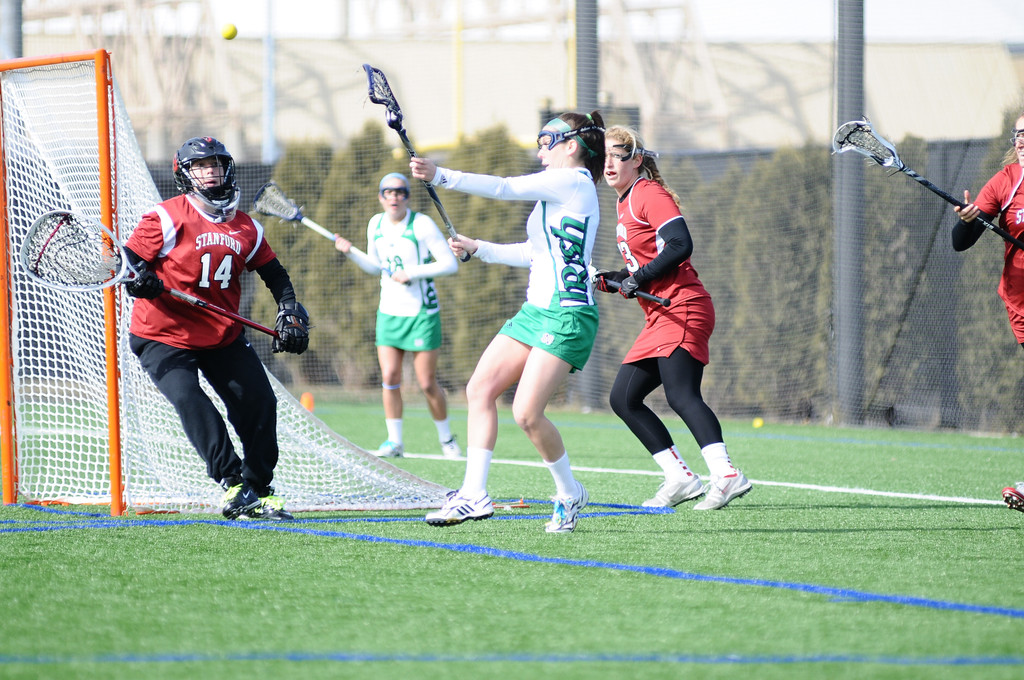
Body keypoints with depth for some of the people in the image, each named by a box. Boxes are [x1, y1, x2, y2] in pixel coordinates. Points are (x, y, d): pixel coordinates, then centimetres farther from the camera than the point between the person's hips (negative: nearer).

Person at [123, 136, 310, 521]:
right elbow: (126, 260, -9)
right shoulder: (167, 218, -10)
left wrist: (290, 312, 3)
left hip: (224, 336, 5)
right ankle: (232, 483, -25)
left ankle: (258, 491, 14)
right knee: (189, 399, -26)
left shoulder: (246, 228, 6)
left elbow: (275, 275, 17)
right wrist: (140, 280, -31)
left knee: (259, 401, 0)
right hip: (164, 336, -5)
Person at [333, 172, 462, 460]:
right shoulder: (376, 224, 6)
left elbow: (450, 264, -13)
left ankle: (446, 438, 15)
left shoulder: (421, 224, -12)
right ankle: (394, 441, 2)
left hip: (421, 313, -5)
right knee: (389, 378, -6)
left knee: (427, 383, -3)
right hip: (389, 311, 5)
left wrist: (412, 273, -20)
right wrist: (351, 252, 2)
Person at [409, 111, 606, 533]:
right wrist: (477, 249, 23)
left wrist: (441, 176, -15)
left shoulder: (575, 181, -8)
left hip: (567, 315, -10)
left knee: (526, 412, -15)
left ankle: (569, 493, 6)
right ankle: (474, 494, 0)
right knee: (480, 389, 1)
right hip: (536, 309, 10)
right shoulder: (558, 189, 20)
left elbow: (504, 188, -13)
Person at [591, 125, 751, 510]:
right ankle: (680, 478, 4)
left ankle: (726, 475, -36)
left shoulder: (649, 194, -6)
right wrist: (607, 281, 11)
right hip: (659, 319, 10)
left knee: (681, 395, -24)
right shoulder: (625, 204, 21)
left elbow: (680, 245, -18)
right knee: (623, 398, 7)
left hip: (683, 309, -10)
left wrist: (638, 279, -17)